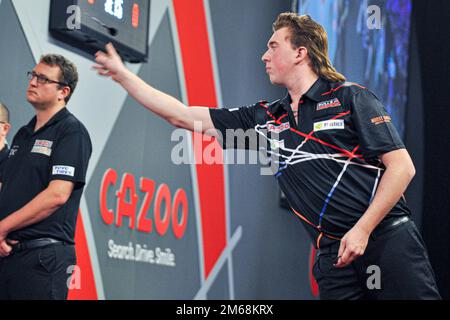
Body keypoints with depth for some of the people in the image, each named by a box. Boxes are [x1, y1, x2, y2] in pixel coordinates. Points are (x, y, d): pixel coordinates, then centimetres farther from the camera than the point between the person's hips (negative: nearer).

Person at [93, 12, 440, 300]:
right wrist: (121, 73, 17)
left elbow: (402, 167, -6)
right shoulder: (266, 118, 13)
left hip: (388, 239, -4)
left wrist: (362, 230, -13)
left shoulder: (351, 98, 0)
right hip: (335, 255, 5)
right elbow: (181, 116, 16)